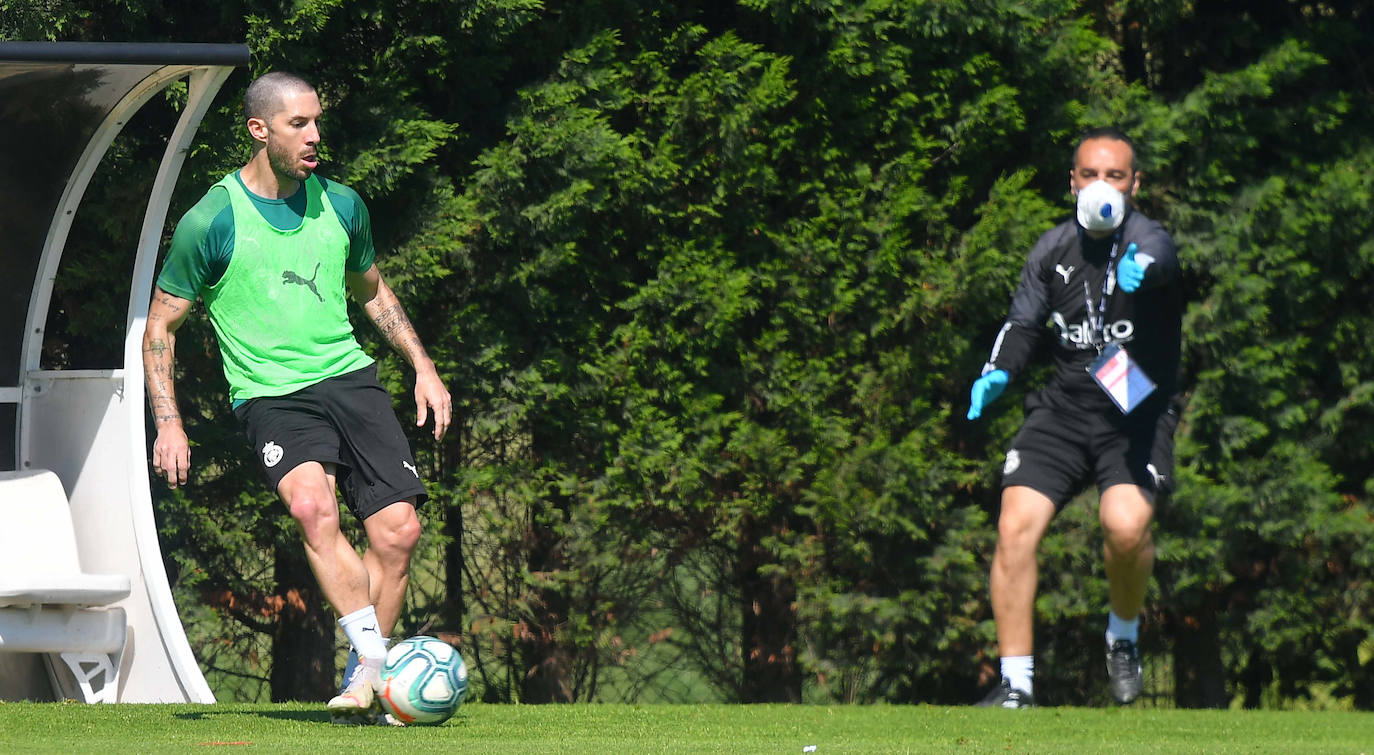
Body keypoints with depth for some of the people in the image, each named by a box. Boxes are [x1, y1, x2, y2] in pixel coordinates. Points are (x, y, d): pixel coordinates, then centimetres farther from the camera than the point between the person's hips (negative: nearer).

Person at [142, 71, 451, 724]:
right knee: (311, 503, -33)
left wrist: (422, 368, 20)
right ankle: (374, 659, -33)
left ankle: (364, 685, 3)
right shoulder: (210, 222, -5)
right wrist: (168, 423, -5)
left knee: (397, 529, -11)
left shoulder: (340, 205, 9)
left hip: (350, 377, 5)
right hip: (271, 396, -4)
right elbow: (159, 327, 4)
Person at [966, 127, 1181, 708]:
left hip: (1137, 414, -4)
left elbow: (1154, 261, -32)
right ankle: (1016, 684, -6)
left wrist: (1139, 271, -56)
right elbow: (1023, 321, 17)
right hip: (1062, 406, 4)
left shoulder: (1150, 242, -7)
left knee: (1126, 526, -27)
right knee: (1016, 526, -14)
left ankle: (1123, 636, 5)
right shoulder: (1053, 249, 9)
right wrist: (999, 371, -3)